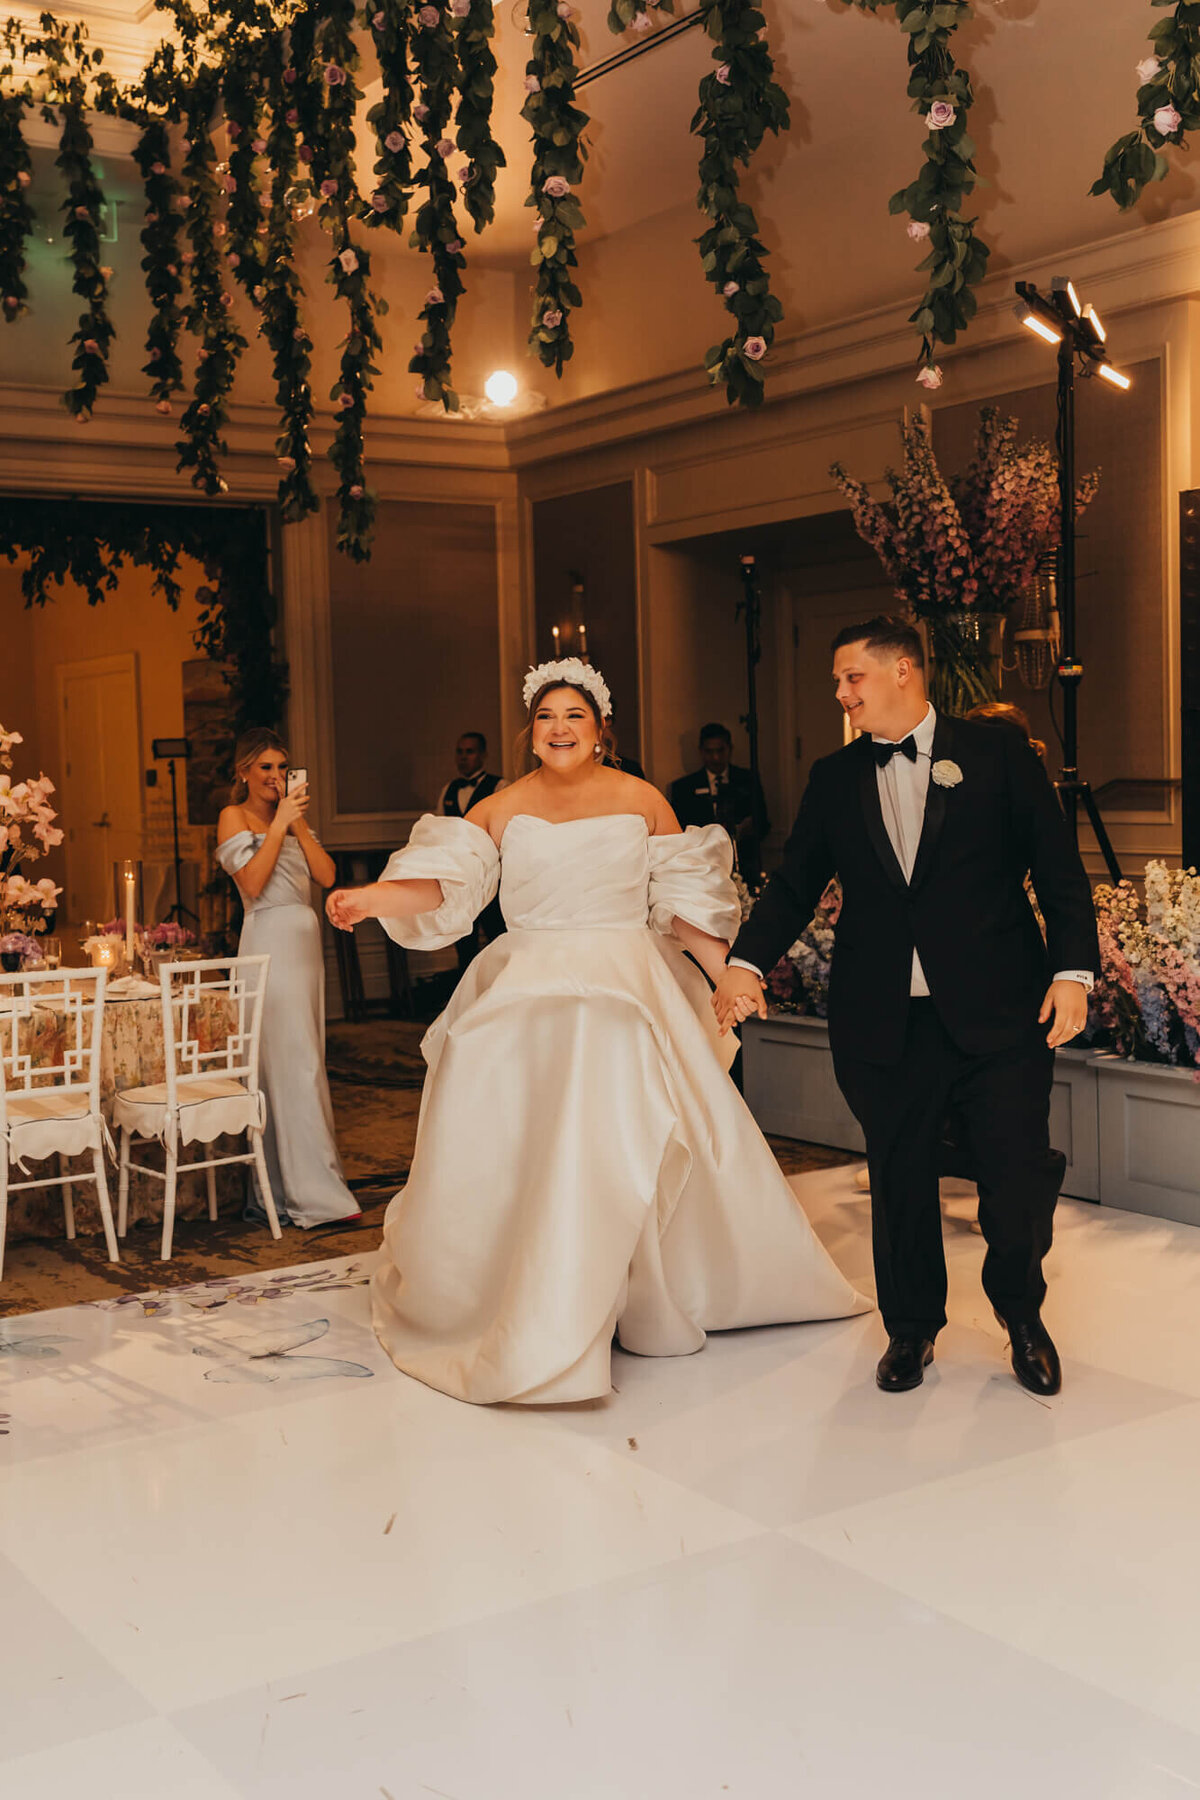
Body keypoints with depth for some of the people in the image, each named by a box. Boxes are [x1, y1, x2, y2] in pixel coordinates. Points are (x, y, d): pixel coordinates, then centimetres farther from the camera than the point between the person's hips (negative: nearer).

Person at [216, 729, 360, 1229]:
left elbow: (327, 875, 5)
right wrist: (280, 822, -14)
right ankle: (313, 1190, -7)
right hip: (269, 942, -8)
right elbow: (253, 883, -15)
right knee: (293, 1064, -9)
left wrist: (299, 822, -3)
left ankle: (282, 1182, 14)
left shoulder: (290, 817, 18)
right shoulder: (234, 817, -2)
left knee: (302, 1062, 7)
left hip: (305, 942, 8)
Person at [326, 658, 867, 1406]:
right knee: (503, 1157, -2)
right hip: (525, 995, 1)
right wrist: (371, 898, -24)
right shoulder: (502, 809, 4)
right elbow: (444, 882, -7)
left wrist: (732, 973, -6)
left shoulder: (641, 800, 4)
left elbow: (686, 899, 5)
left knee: (620, 1146, -4)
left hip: (624, 993, -1)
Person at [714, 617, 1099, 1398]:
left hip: (997, 1011, -2)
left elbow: (1060, 870, 2)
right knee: (900, 1180, 10)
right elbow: (796, 883, 7)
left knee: (1021, 1174, 1)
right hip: (886, 1021, 2)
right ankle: (912, 1326, 31)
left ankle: (1021, 1310, 30)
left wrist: (1073, 969, -9)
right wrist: (746, 963, -9)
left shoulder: (997, 755, 3)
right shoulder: (835, 779, 11)